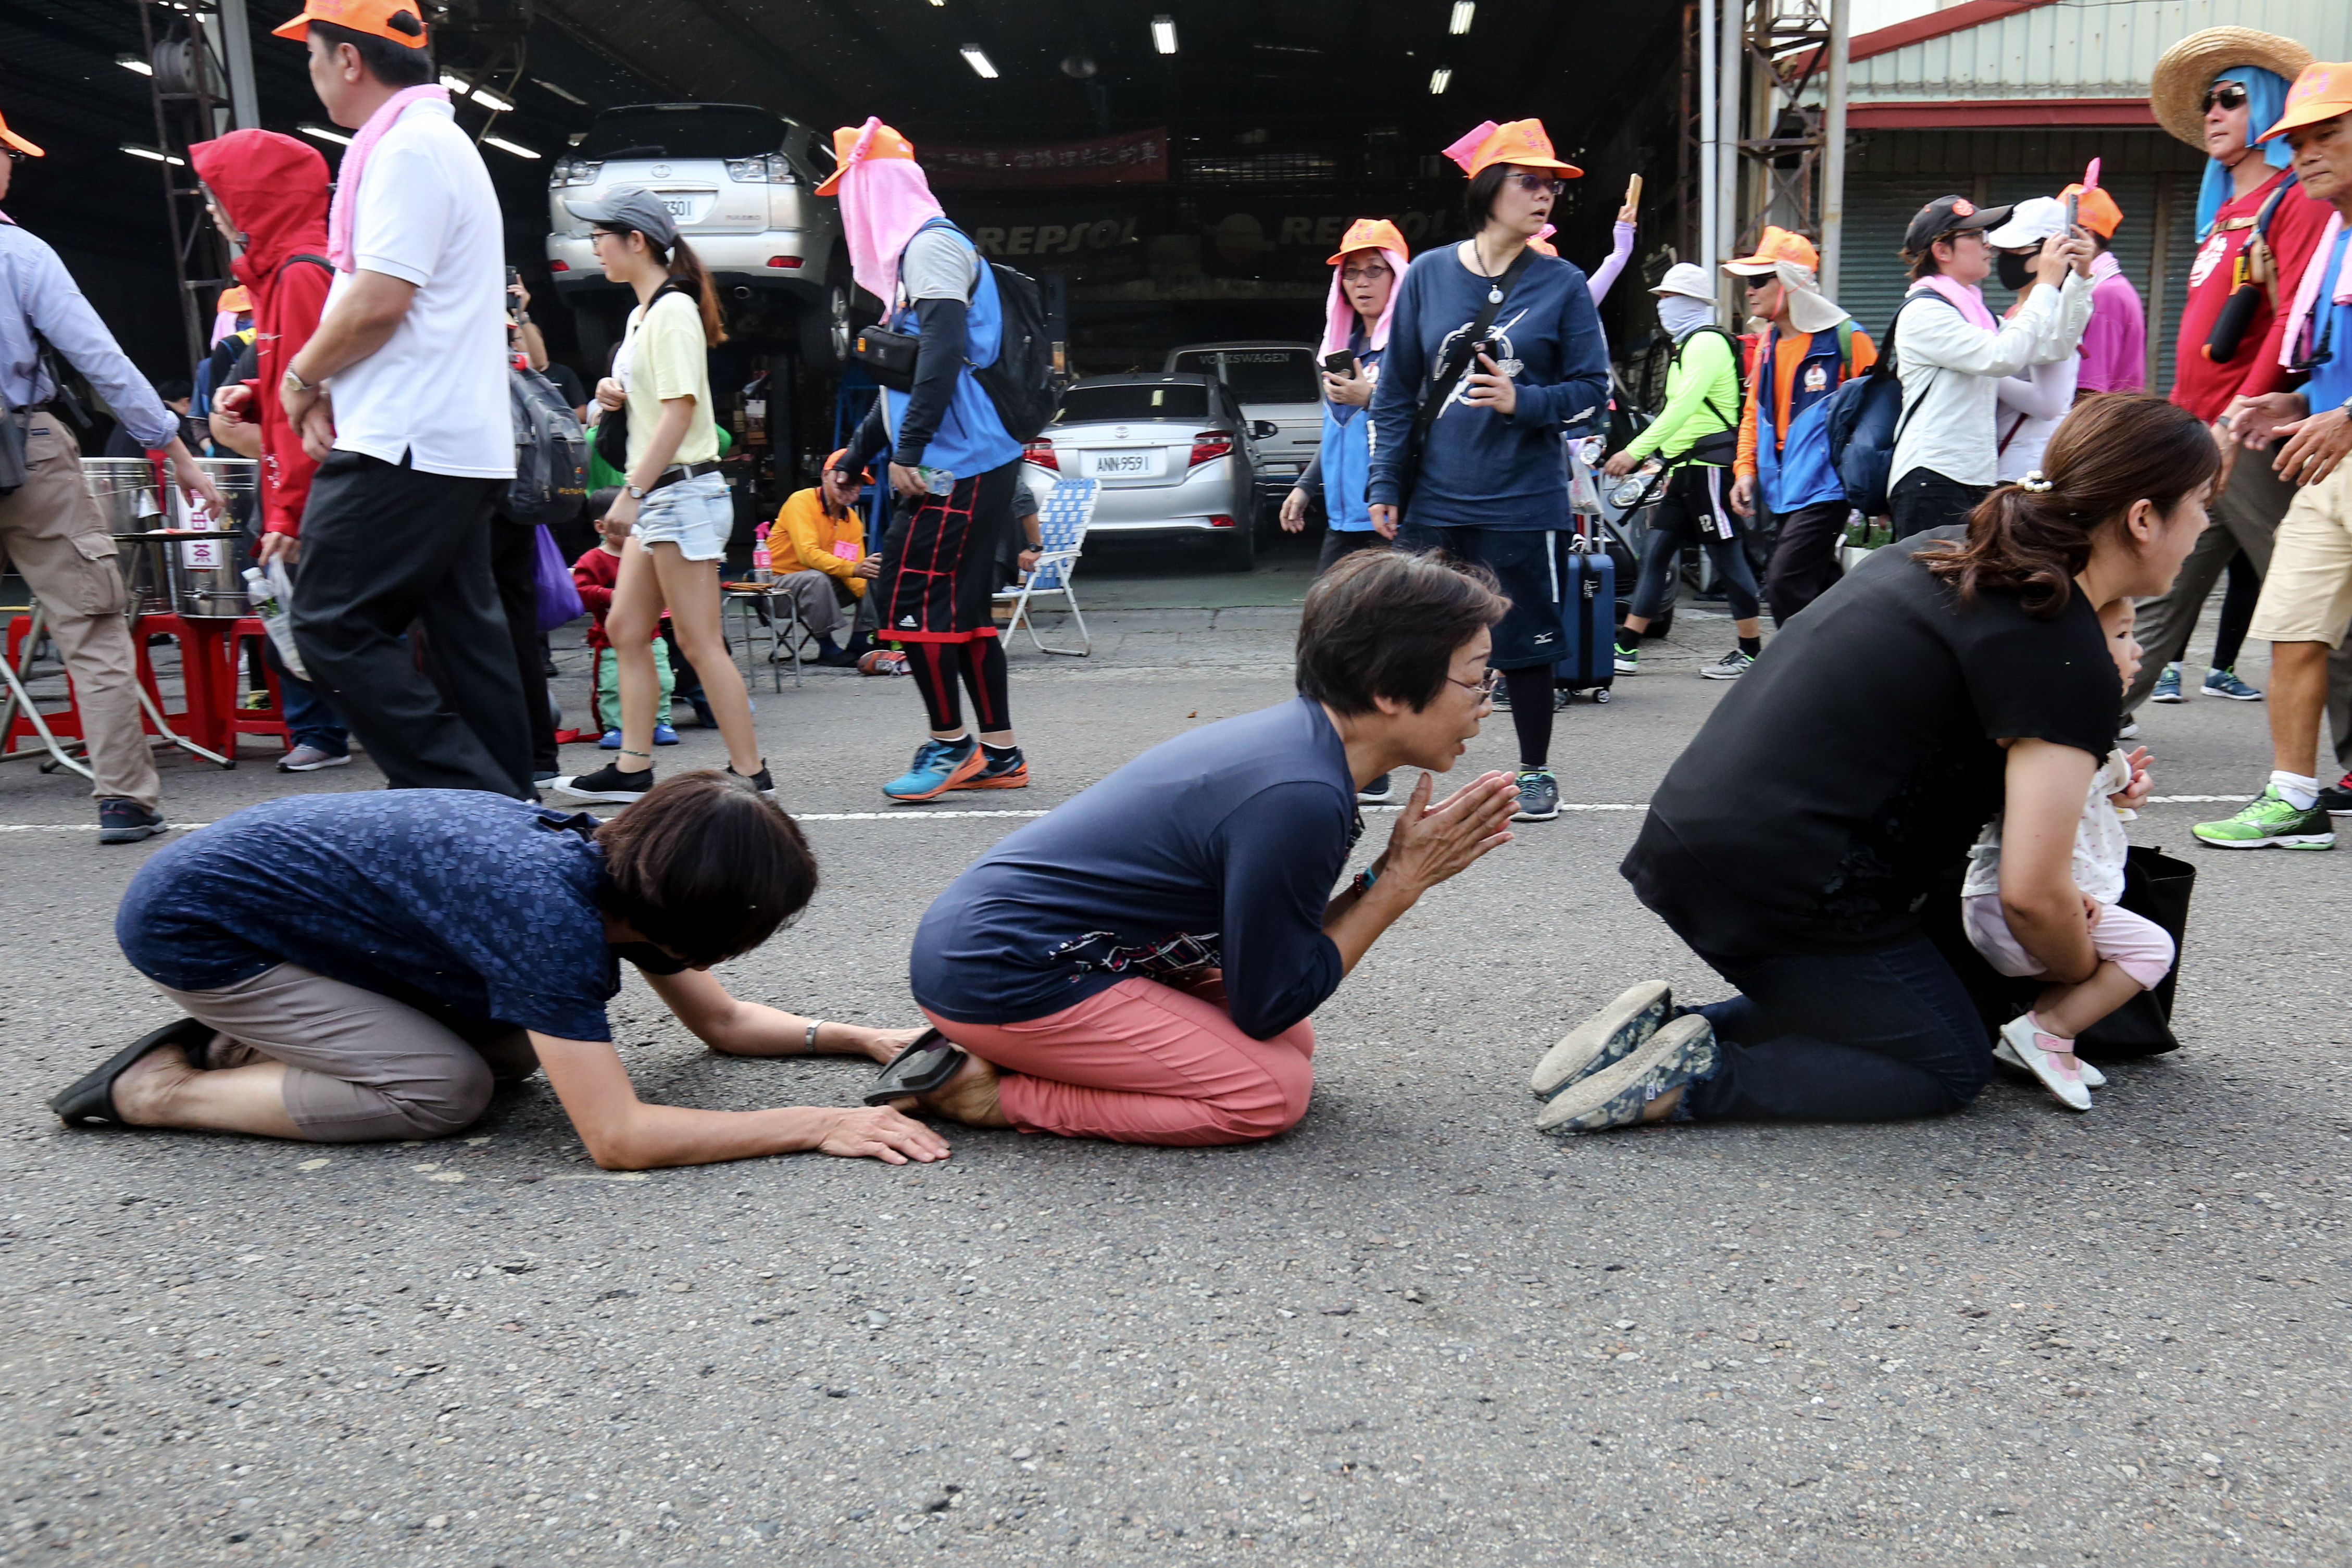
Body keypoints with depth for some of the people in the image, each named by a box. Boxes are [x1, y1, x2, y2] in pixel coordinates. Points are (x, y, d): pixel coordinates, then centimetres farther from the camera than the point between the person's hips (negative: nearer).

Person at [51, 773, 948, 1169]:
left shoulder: (623, 868, -9)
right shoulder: (549, 913, -35)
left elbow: (724, 1022, 4)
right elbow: (617, 1138, -38)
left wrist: (863, 1038, -7)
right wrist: (818, 1125, -35)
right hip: (192, 925, -8)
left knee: (516, 1050, 0)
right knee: (446, 1088, -16)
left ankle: (243, 1041, 12)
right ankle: (162, 1089, -1)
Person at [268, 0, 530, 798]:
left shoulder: (406, 148, -10)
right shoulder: (443, 140, 23)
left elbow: (379, 300, -19)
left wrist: (302, 376, -3)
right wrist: (333, 387, 13)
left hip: (406, 444, -10)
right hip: (462, 444, 10)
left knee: (335, 626, -9)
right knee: (465, 633, 10)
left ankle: (474, 804, -13)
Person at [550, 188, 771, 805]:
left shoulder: (673, 310, -11)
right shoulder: (642, 314, 19)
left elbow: (680, 409, -20)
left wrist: (632, 493, -22)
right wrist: (616, 392, 8)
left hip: (682, 492, -10)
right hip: (656, 495, 10)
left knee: (698, 642, -8)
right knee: (627, 630, 9)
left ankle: (749, 771, -3)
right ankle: (632, 768, 13)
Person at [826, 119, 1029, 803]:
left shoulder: (931, 244, -7)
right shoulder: (911, 253, 25)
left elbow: (943, 353, -20)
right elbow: (905, 374, 29)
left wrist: (908, 451, -22)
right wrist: (855, 458, 31)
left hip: (956, 466, -10)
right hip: (970, 465, 10)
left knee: (907, 600, -8)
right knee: (958, 607, 9)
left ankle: (951, 745, 0)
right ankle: (1000, 754, 13)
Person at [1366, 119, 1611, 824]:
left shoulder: (1563, 284, 2)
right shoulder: (1429, 274, 6)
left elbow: (1592, 392, 4)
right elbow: (1395, 390, 8)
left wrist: (1523, 402, -14)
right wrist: (1385, 484, 4)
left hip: (1524, 502, -1)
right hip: (1434, 502, 1)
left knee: (1524, 641, 5)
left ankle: (1536, 772, 23)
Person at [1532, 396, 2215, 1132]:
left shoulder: (1947, 550, 12)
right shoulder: (2064, 656, -13)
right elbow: (2031, 894, -14)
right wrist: (2084, 975, 8)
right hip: (1783, 887, -9)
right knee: (1952, 1068, 11)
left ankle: (1665, 1027, 8)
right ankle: (1696, 1078, -6)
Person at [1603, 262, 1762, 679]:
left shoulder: (1707, 343, -11)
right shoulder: (1688, 345, 22)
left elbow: (1683, 406, -24)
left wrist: (1635, 451, -29)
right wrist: (1661, 460, 22)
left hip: (1709, 466, -10)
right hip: (1686, 470, 10)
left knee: (1727, 556, -5)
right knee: (1656, 551, 6)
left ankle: (1751, 652, 3)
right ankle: (1626, 649, 7)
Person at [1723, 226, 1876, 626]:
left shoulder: (1843, 337, -8)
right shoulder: (1768, 343, 13)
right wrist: (1745, 469, 10)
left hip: (1825, 488, -7)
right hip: (1780, 490, 7)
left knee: (1785, 581, -16)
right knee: (1820, 588, 13)